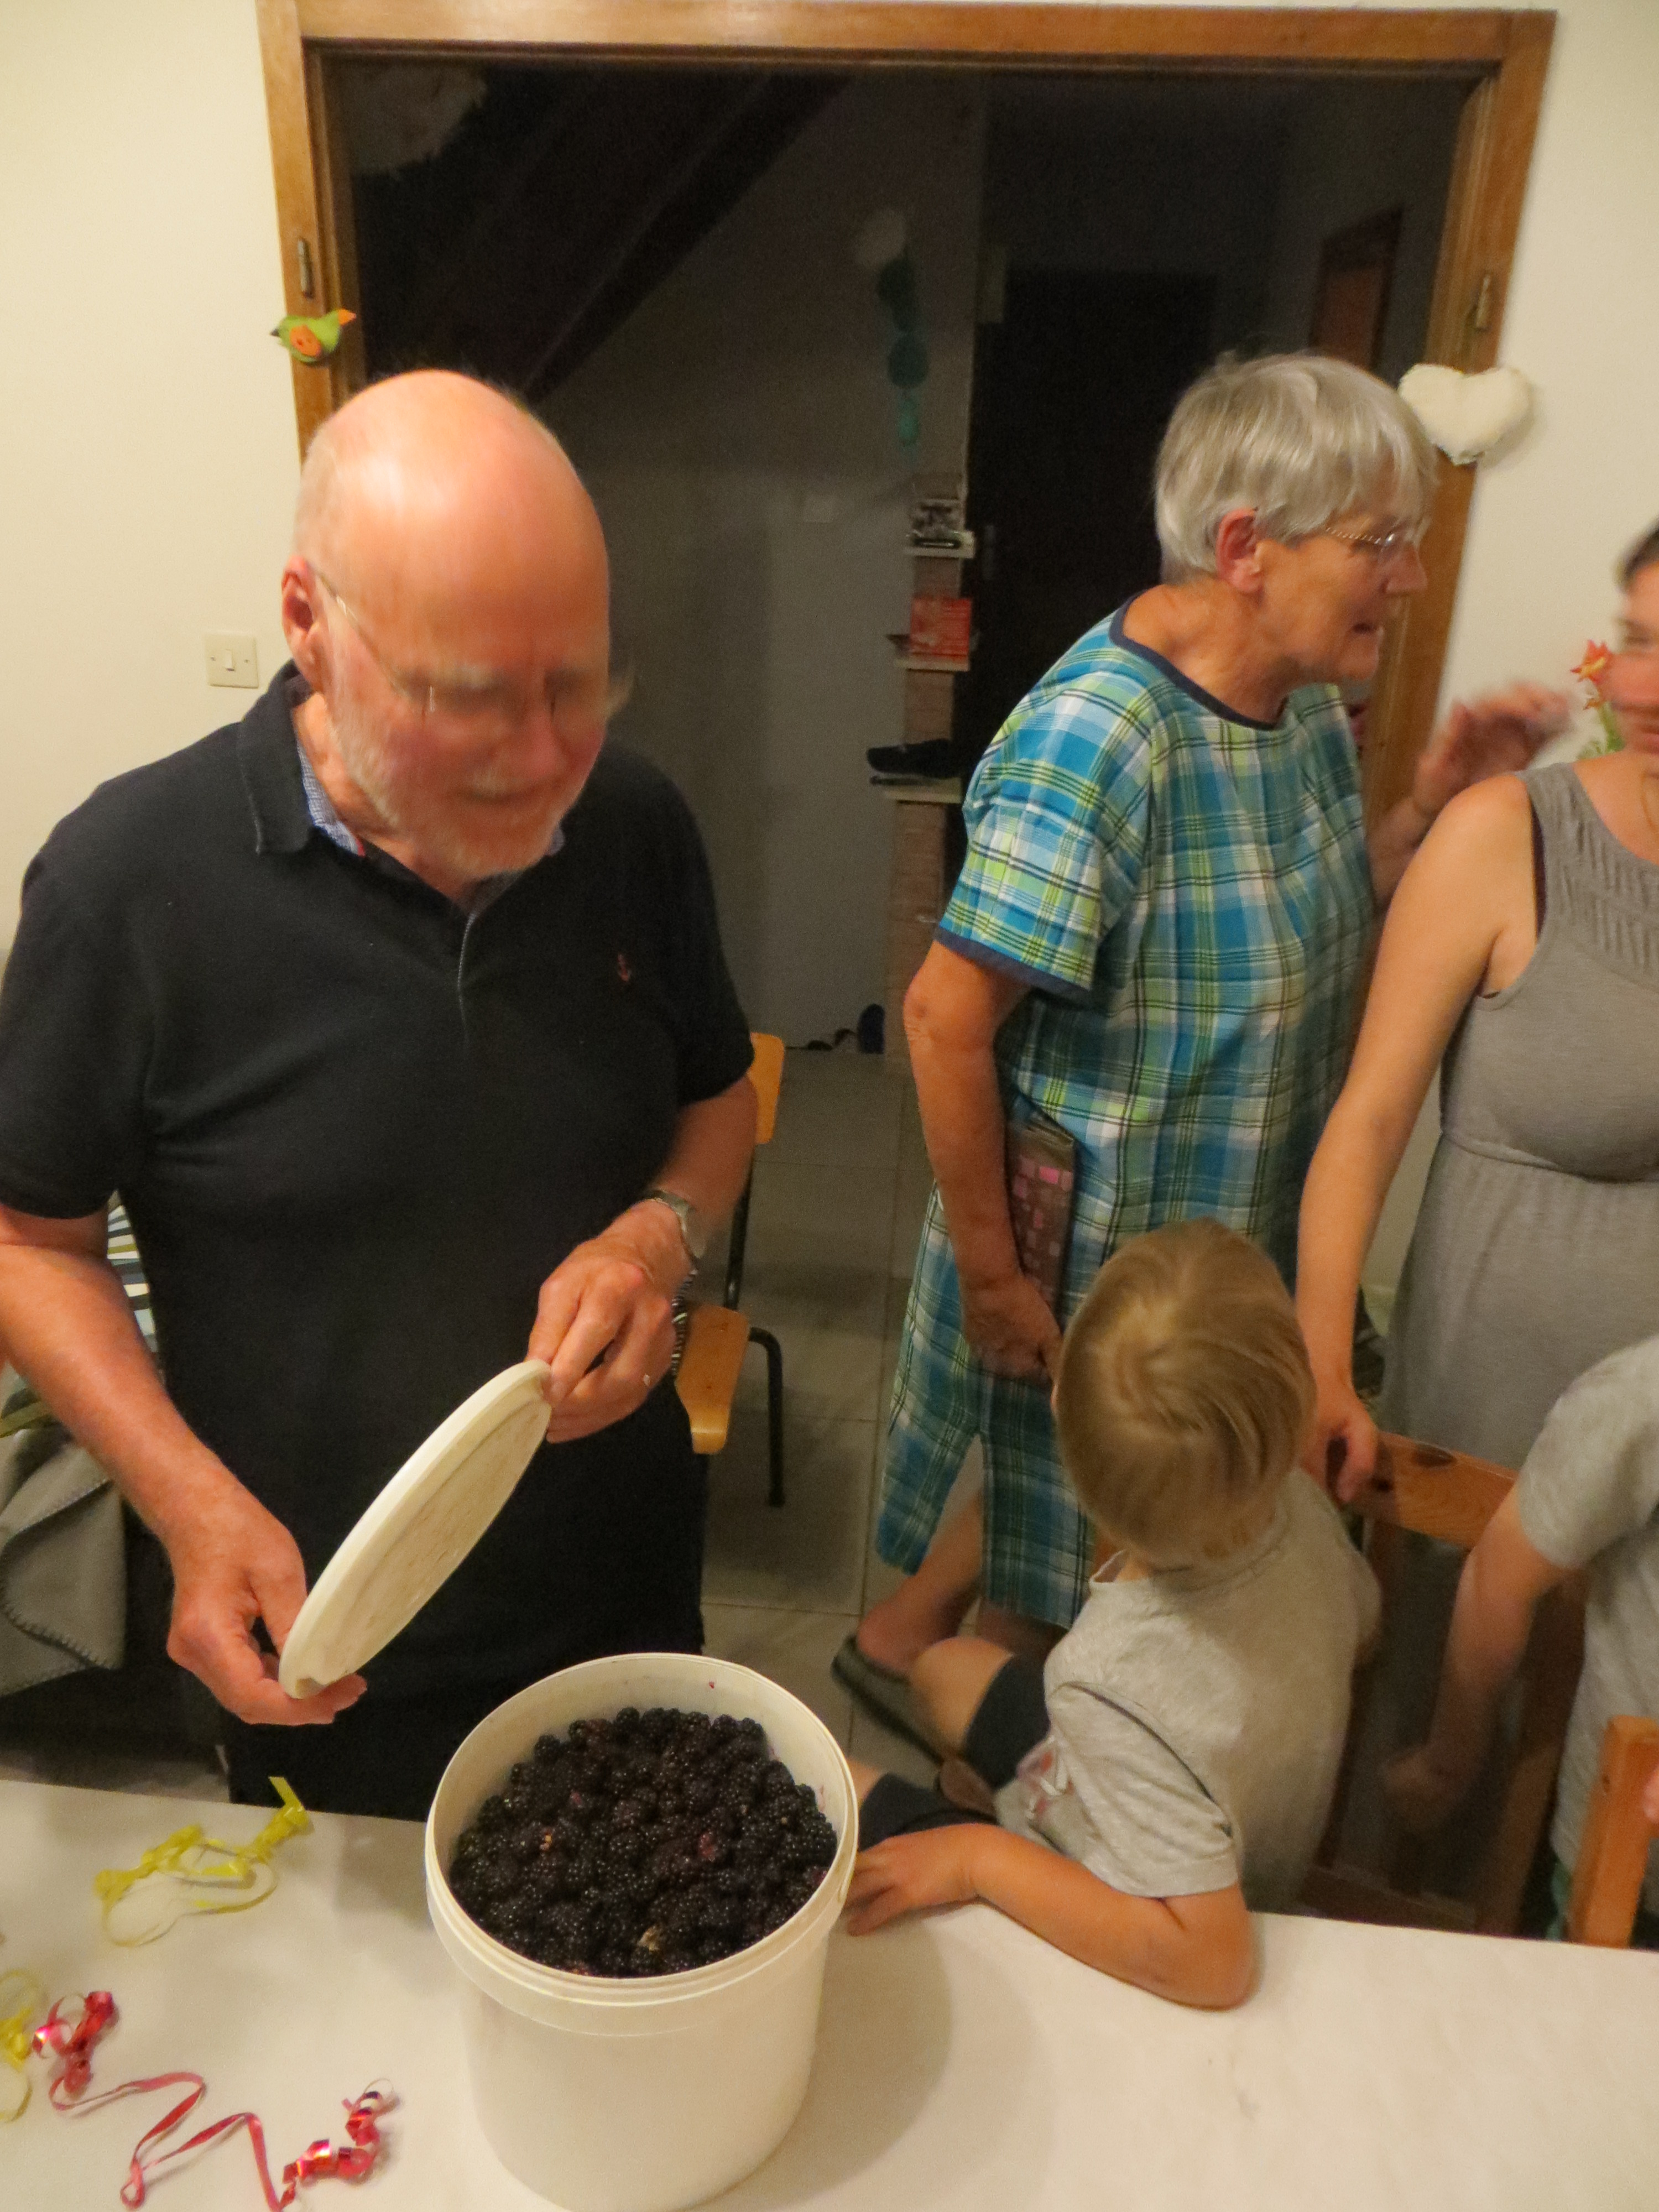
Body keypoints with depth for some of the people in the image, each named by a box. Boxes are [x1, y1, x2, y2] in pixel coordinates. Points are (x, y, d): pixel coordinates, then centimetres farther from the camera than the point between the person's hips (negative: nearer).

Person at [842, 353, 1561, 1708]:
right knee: (1062, 1568, 16)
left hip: (1245, 1236, 8)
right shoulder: (1097, 740, -27)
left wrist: (1433, 804, -4)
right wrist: (989, 1275, -20)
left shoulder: (1309, 701, 1)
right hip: (1096, 1267, -8)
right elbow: (946, 1020, -27)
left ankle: (904, 1637, 50)